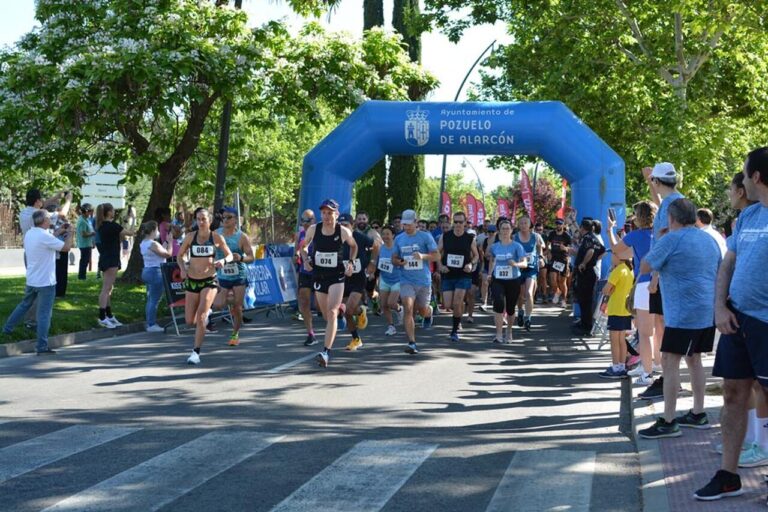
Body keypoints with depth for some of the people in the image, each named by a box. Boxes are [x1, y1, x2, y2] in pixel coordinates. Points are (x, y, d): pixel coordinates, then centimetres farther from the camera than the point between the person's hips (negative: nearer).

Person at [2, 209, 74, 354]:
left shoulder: (29, 234, 4)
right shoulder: (45, 236, -22)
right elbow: (66, 247, -16)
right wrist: (70, 233, -1)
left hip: (31, 280, 8)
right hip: (46, 282, -8)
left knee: (24, 304, 27)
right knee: (44, 314, -4)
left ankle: (8, 328, 35)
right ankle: (42, 347, -3)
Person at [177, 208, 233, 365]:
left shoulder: (217, 237, -2)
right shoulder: (190, 237, 0)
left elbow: (230, 255, 7)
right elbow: (180, 255, 11)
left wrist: (223, 260, -15)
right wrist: (182, 268, -8)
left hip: (209, 281, -2)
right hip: (192, 281, 2)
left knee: (200, 317, -17)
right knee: (190, 321, 4)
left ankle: (196, 352, -9)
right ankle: (206, 313, 41)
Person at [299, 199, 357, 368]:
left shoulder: (344, 232, -8)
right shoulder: (313, 229, -4)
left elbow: (354, 246, 13)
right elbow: (304, 246, 14)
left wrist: (351, 262, -1)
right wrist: (305, 260, -4)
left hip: (337, 276, -3)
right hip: (318, 276, 3)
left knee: (331, 313, -17)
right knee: (326, 315, 13)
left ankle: (326, 352, -21)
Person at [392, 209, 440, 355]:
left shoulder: (425, 237, -3)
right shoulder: (399, 239, 7)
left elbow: (437, 256, -6)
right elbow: (394, 258, 16)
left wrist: (423, 256, -25)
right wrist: (399, 261, -9)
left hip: (423, 281, -1)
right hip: (406, 281, 1)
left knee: (422, 311, 10)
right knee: (408, 310, -15)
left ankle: (429, 312, 50)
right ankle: (412, 343, -15)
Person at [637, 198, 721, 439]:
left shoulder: (672, 240, -11)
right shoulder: (709, 239, 14)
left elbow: (644, 268, -6)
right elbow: (720, 273, 22)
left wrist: (657, 244, 8)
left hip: (683, 313, -9)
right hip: (707, 312, 9)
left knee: (669, 362, -8)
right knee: (693, 359, 19)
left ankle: (668, 422, -11)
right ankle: (698, 414, 24)